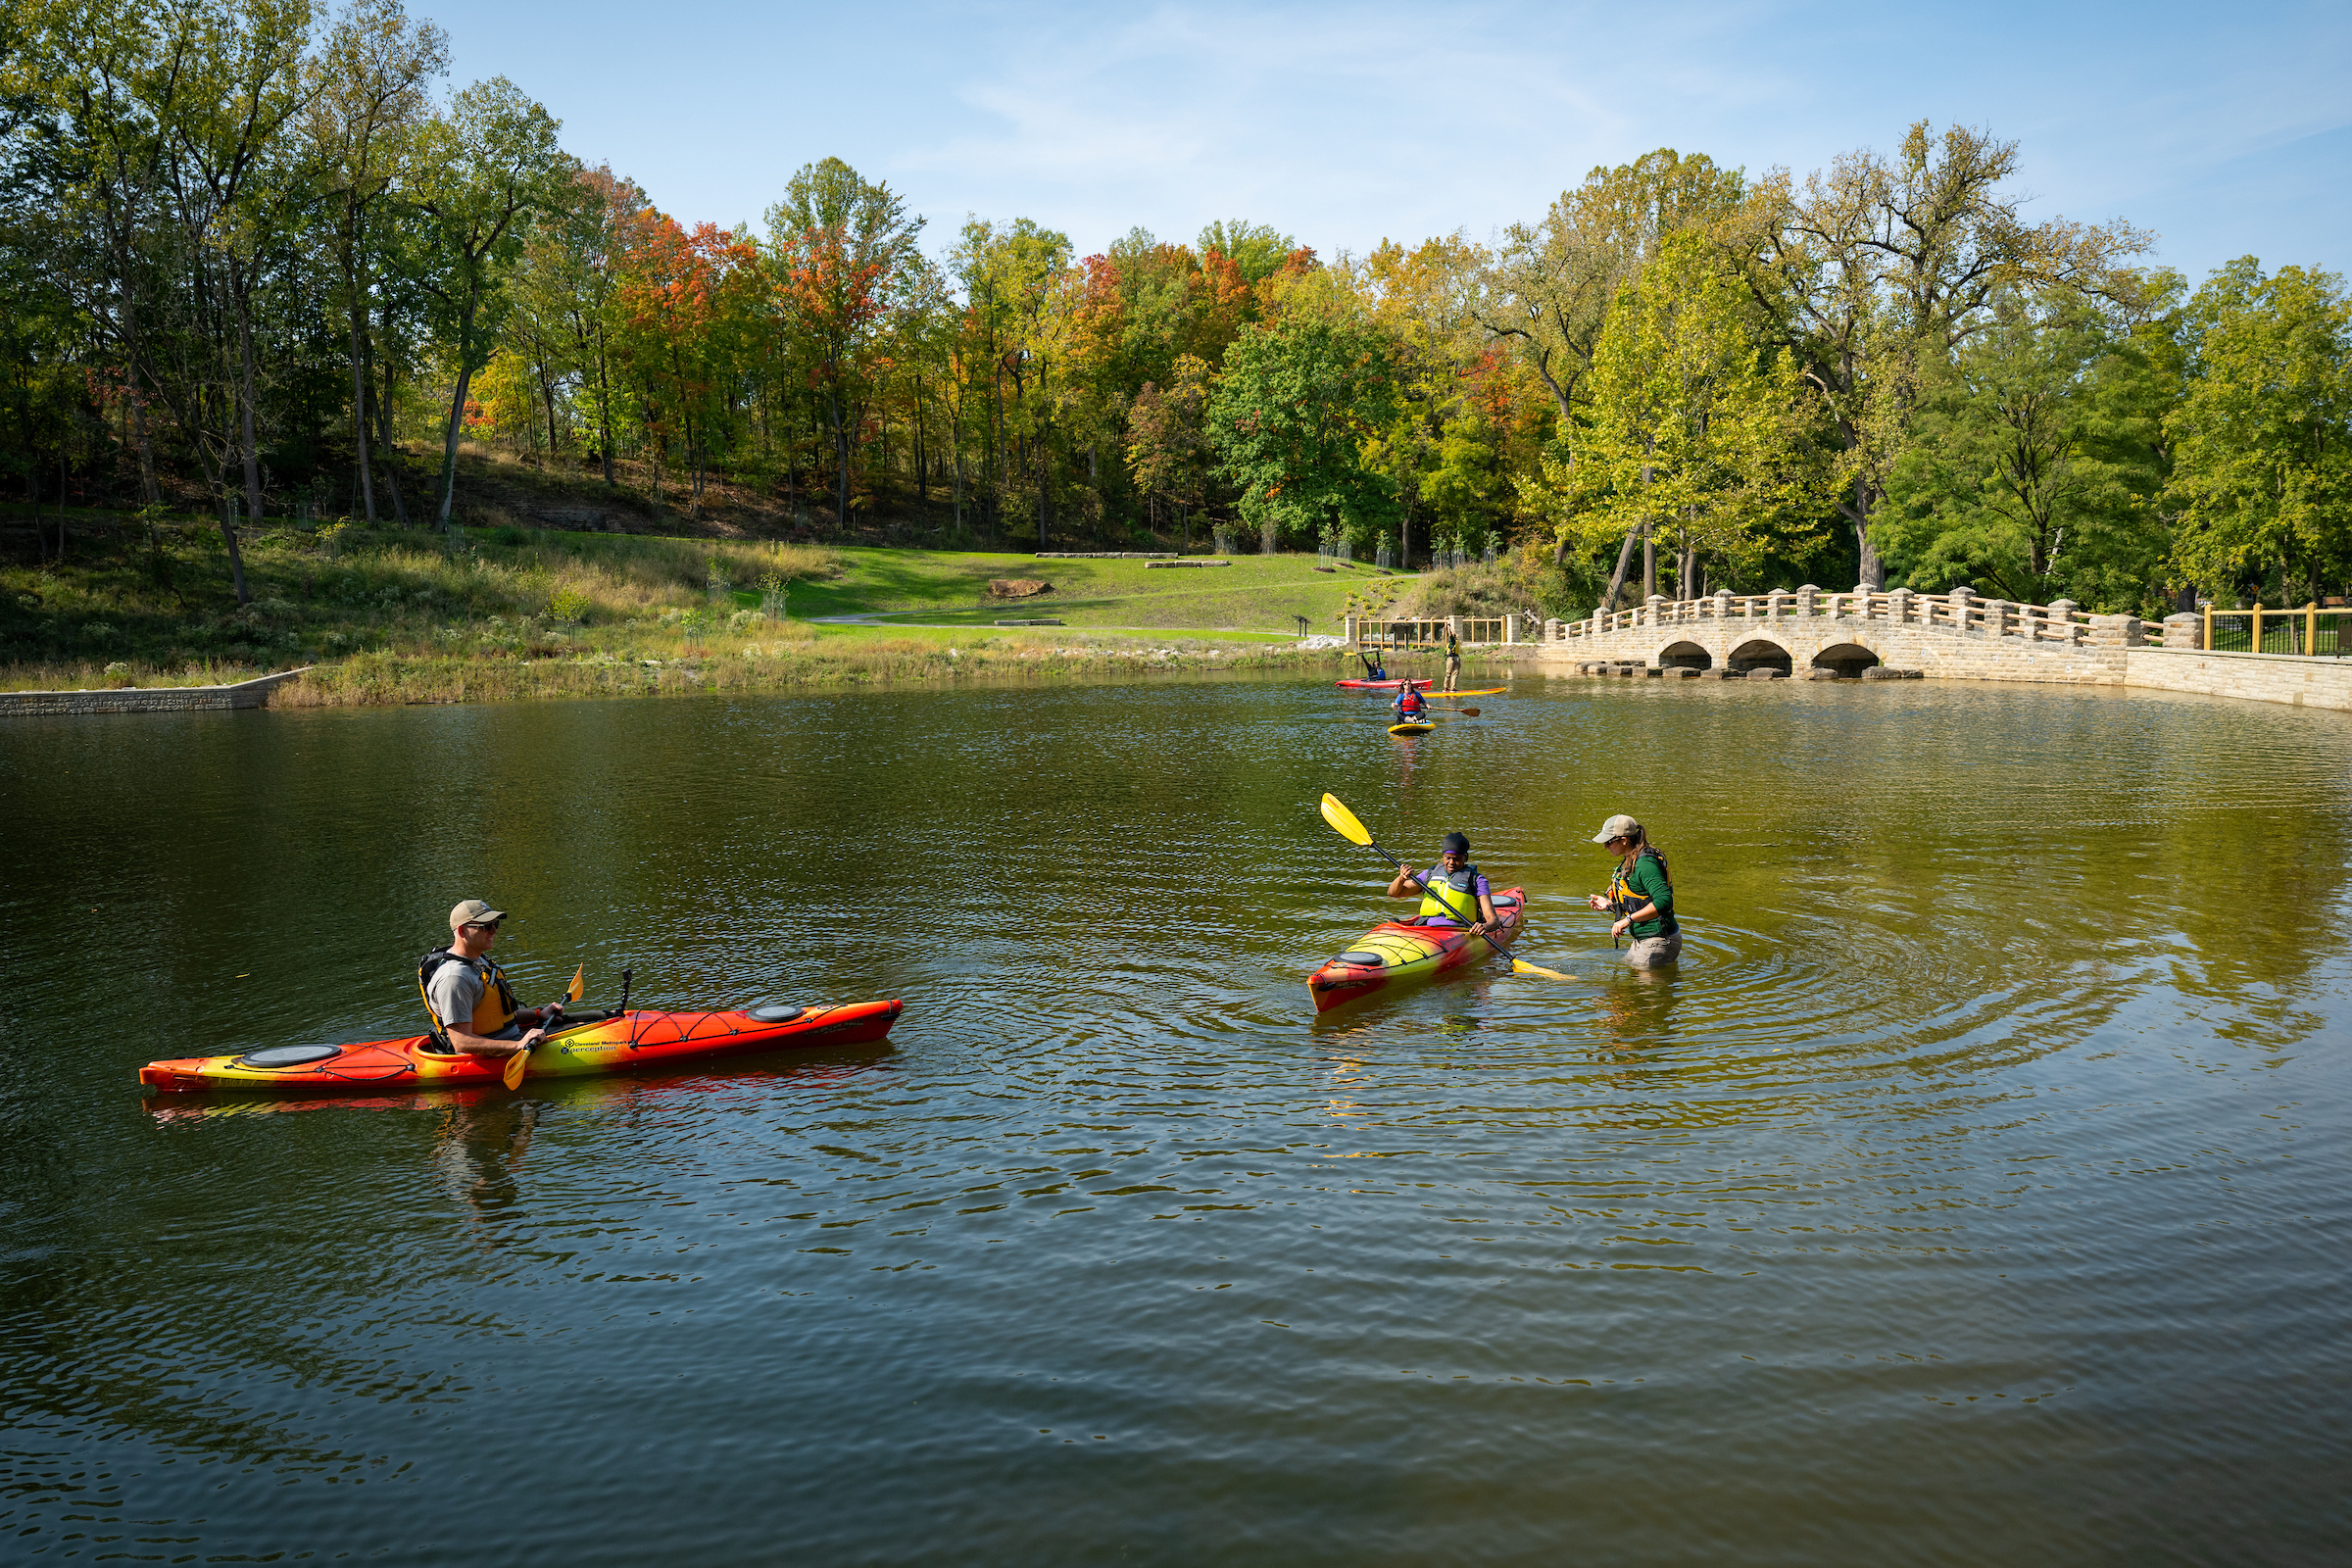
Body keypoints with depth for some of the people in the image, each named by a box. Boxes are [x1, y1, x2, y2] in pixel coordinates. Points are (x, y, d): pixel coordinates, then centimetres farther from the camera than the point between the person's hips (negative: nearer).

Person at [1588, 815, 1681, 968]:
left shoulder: (1646, 864, -21)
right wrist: (1610, 904, 11)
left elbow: (1664, 901, -32)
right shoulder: (1629, 862, 10)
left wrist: (1628, 920, -33)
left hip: (1659, 942, -10)